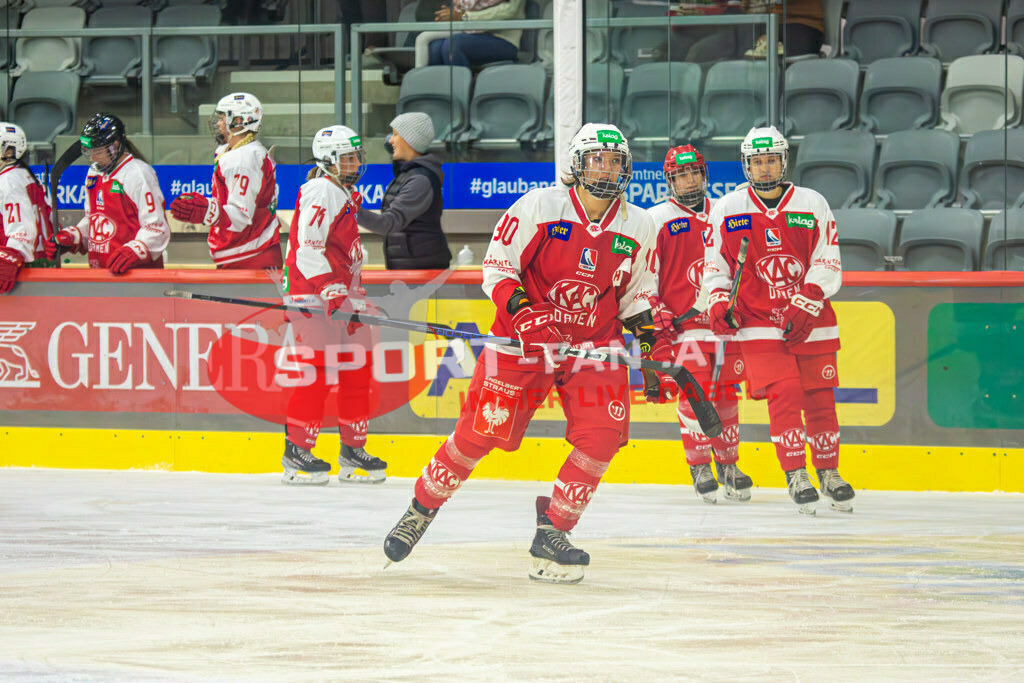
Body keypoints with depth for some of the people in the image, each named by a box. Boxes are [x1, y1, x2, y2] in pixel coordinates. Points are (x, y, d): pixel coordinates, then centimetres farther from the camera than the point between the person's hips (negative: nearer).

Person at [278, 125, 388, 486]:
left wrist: (359, 298, 25)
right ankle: (297, 450, -9)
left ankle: (353, 451, 16)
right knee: (318, 369, -13)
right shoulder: (321, 191, -11)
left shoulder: (348, 196, 21)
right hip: (314, 294, -10)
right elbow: (308, 247, -20)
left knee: (357, 370, 9)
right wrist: (332, 291, -26)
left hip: (342, 295, 10)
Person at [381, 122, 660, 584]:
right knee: (481, 430, -7)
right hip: (524, 336, -3)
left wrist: (649, 340, 1)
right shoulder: (539, 207, -11)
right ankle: (422, 508, 15)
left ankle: (552, 532, -2)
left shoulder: (638, 226, 3)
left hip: (595, 344, 3)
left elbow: (636, 294, 16)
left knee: (602, 435, -16)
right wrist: (523, 310, -24)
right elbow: (496, 268, -8)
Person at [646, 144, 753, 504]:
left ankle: (728, 464, 20)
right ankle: (700, 467, 1)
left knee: (727, 393, 7)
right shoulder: (657, 219, -1)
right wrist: (656, 316, -10)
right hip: (684, 325, -4)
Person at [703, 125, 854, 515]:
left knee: (819, 398, 5)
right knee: (784, 395, -14)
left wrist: (804, 307, -14)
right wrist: (718, 303, -6)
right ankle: (796, 476, -5)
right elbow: (714, 266, 11)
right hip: (758, 323, -1)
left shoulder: (813, 205, 2)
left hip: (810, 321, 1)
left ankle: (829, 472, 21)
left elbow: (827, 266, -2)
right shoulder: (726, 210, 4)